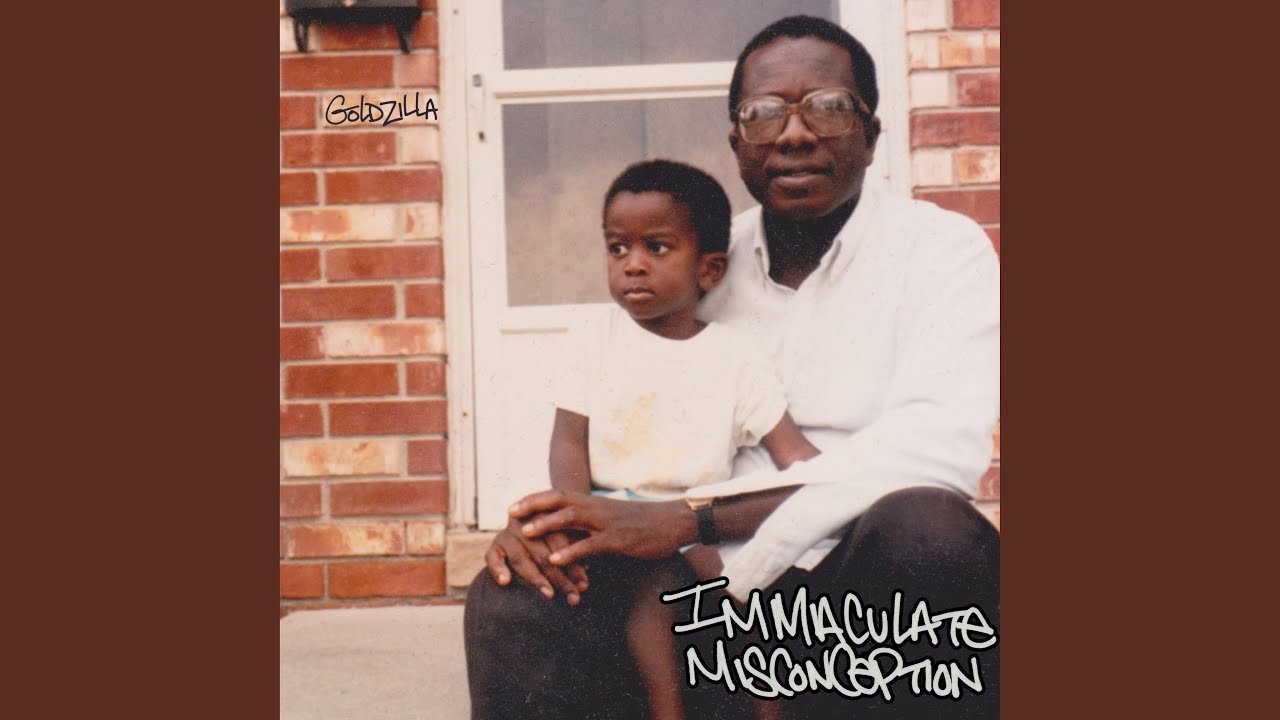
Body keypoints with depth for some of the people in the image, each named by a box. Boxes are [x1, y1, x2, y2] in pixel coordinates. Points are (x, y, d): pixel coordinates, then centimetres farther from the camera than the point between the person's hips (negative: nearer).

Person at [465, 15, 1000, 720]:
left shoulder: (939, 248, -1)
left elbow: (941, 444, -19)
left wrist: (690, 515, -26)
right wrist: (540, 514, -13)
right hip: (707, 588, 2)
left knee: (924, 525, -35)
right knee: (507, 601, -22)